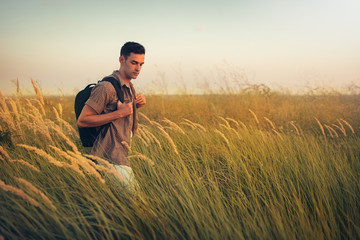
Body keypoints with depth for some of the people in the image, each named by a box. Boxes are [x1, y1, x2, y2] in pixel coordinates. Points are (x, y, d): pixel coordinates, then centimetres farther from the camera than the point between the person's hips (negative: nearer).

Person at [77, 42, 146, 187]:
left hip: (120, 156, 10)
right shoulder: (106, 87, -16)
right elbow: (82, 121, -19)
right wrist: (119, 113, -21)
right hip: (111, 158, -10)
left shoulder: (129, 87, 14)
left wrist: (136, 105, 7)